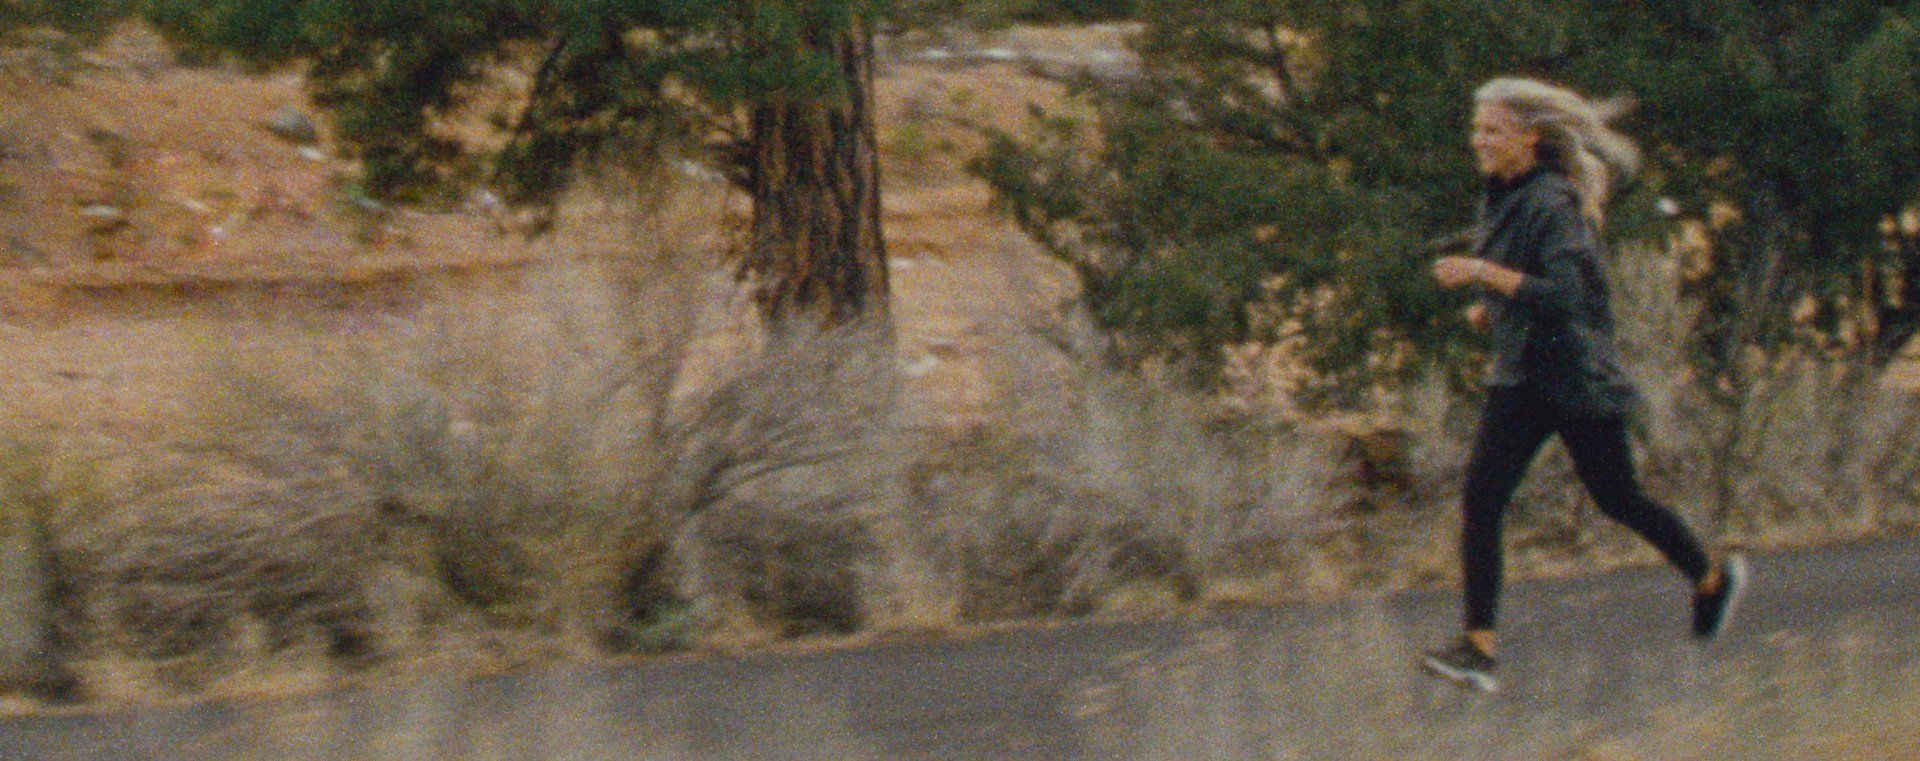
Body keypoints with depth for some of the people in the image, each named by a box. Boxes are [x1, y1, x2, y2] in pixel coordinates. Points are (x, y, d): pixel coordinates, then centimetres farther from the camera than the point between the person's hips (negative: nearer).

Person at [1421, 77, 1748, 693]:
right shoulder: (1501, 198, 7)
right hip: (1520, 380, 8)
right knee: (1479, 502, -6)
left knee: (1617, 499, 8)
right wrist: (1492, 307, 8)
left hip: (1577, 379, -8)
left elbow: (1564, 295, -27)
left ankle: (1713, 578, 33)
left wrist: (1485, 274, -32)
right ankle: (1479, 647, -8)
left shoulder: (1552, 204, -18)